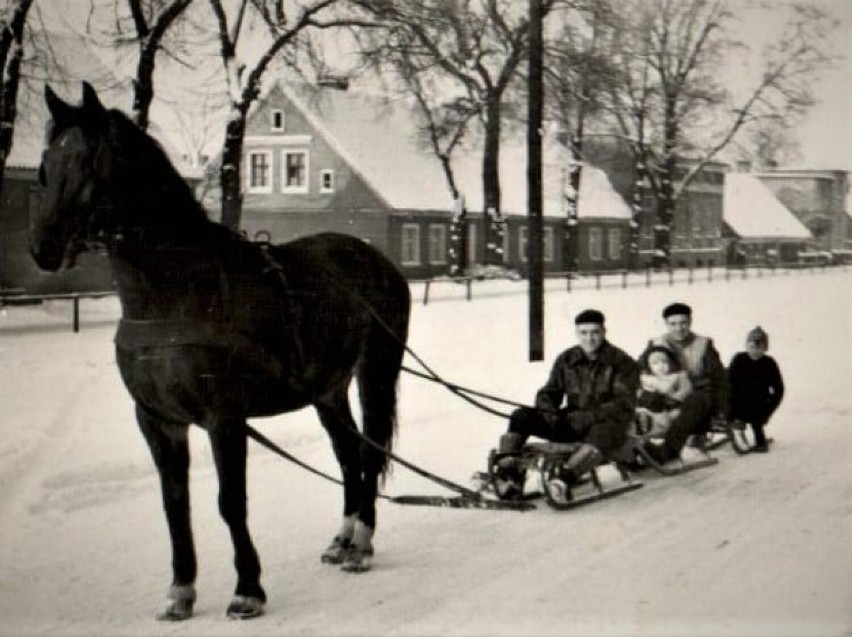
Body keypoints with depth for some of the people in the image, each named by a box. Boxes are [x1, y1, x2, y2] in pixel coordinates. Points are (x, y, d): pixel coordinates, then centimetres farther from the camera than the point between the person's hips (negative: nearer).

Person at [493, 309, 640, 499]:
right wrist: (549, 412, -10)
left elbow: (624, 403, -14)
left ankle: (566, 478, -62)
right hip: (571, 422, 5)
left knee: (603, 432, -41)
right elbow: (548, 393, 13)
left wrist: (591, 416, -26)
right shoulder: (566, 360, 10)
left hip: (606, 421, -5)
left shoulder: (622, 362, -4)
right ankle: (507, 473, -28)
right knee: (521, 416, -12)